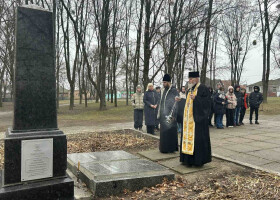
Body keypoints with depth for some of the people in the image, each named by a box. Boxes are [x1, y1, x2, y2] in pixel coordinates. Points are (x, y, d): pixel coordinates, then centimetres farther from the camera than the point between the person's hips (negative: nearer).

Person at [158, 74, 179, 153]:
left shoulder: (173, 90, -11)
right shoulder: (163, 90, 12)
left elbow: (175, 103, -14)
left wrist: (172, 115, -19)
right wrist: (159, 113, 15)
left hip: (170, 115, -7)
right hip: (163, 115, 7)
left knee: (170, 131, -1)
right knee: (163, 132, 11)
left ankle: (171, 148, 9)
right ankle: (164, 148, 20)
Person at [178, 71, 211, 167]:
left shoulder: (203, 88, -7)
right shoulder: (190, 90, 17)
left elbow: (207, 101, -15)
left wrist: (196, 98, -22)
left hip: (197, 118, -8)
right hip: (188, 118, 8)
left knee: (198, 138, -5)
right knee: (187, 136, 9)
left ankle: (199, 160, 6)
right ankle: (188, 159, 17)